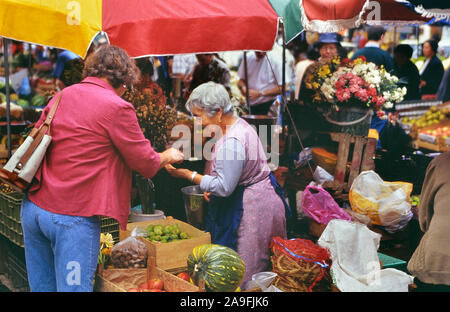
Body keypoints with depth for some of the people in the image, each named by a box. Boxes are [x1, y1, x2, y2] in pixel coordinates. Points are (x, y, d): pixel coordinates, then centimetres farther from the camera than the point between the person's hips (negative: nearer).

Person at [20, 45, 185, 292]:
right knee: (73, 287, 2)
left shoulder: (61, 97, 9)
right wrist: (167, 156, 18)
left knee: (41, 286, 16)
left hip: (32, 207, 7)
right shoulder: (117, 108, -10)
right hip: (72, 217, -7)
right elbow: (146, 165, -3)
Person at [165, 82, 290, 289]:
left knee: (244, 273, -2)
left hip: (252, 207, -11)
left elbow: (224, 188, -22)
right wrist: (212, 187, 12)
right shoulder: (239, 125, 7)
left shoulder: (231, 142, -25)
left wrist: (188, 175, -16)